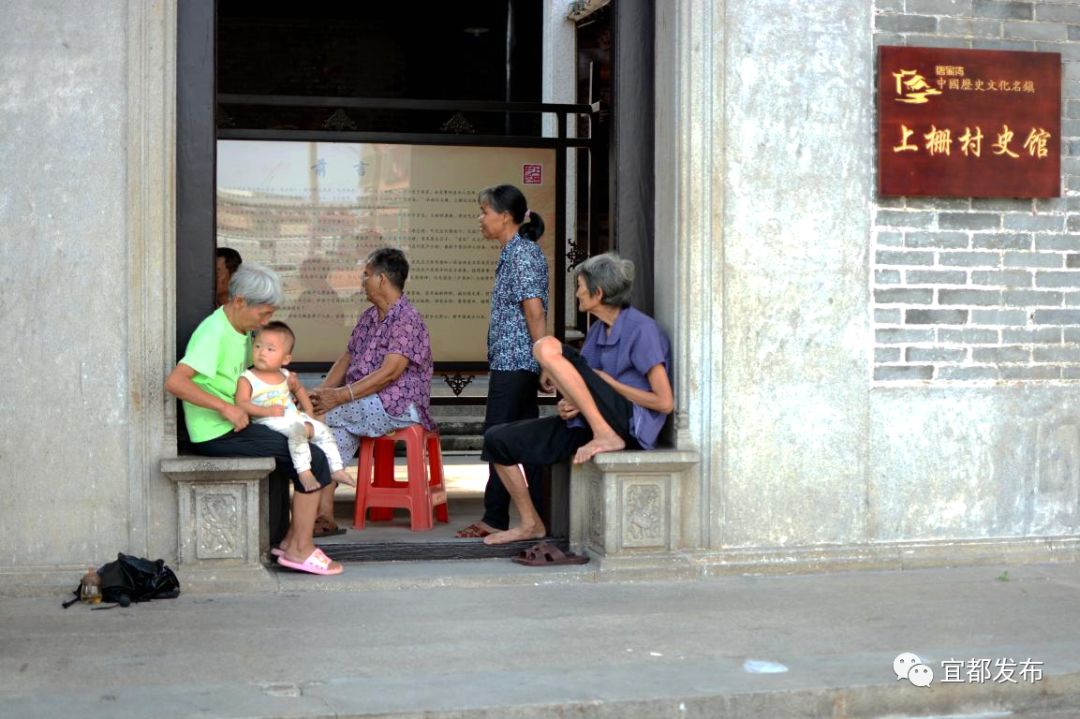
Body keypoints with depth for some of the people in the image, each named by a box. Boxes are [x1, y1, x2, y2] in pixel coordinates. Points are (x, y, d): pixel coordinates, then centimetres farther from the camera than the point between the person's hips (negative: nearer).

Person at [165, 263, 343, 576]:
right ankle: (300, 549, -2)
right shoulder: (215, 332, -17)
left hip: (234, 426, 10)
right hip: (216, 435, -10)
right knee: (314, 461, -11)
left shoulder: (241, 330, 13)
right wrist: (225, 407, -25)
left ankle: (292, 539, 14)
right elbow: (175, 381, -28)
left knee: (303, 450, 12)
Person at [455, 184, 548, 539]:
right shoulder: (516, 252, 17)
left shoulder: (522, 253, -14)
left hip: (513, 360, -10)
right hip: (516, 362, 10)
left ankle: (495, 518, -2)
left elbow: (535, 311, -19)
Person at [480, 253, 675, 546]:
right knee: (497, 439, 7)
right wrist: (570, 406, -3)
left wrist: (607, 381, -9)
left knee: (547, 347, -21)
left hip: (630, 423, -9)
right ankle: (530, 524, 16)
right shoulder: (597, 331, 16)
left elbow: (665, 403, -14)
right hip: (587, 425, 9)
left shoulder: (642, 330, -10)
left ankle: (606, 436, -21)